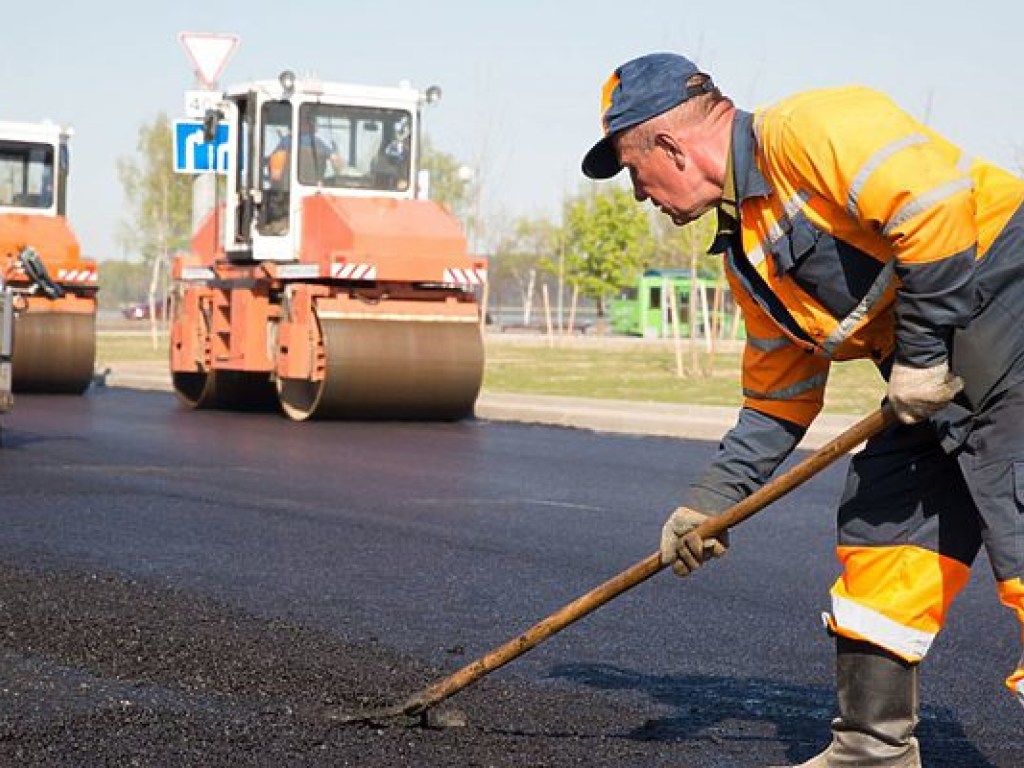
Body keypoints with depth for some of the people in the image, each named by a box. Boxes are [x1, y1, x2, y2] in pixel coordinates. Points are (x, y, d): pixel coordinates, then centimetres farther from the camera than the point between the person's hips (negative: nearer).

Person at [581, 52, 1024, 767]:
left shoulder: (806, 129, -15)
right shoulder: (746, 253, 15)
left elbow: (934, 203, -26)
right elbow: (778, 400, 21)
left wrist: (922, 348, -19)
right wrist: (709, 502, 17)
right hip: (935, 371, 10)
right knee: (878, 536, 11)